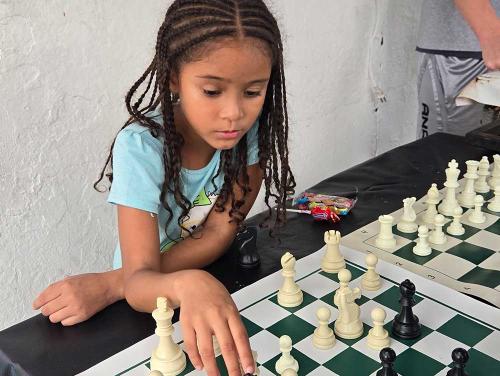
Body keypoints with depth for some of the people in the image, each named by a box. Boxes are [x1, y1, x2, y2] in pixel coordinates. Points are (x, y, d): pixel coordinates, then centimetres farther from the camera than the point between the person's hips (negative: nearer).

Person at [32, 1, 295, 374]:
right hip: (149, 290, -3)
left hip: (223, 276, 4)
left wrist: (109, 284, -24)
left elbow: (219, 235, -15)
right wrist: (186, 285, -54)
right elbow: (139, 280, -30)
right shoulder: (142, 146, -24)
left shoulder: (254, 127, -16)